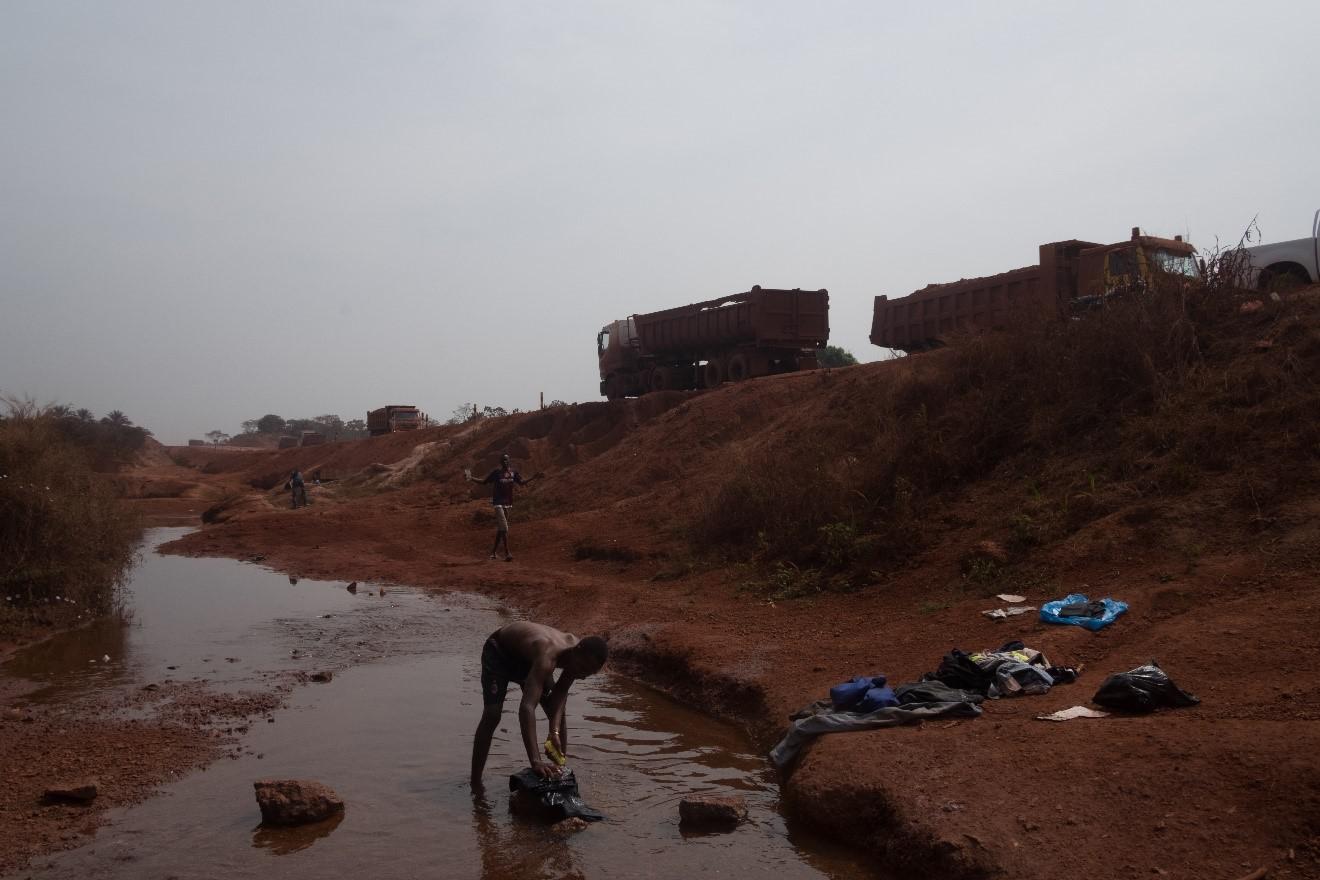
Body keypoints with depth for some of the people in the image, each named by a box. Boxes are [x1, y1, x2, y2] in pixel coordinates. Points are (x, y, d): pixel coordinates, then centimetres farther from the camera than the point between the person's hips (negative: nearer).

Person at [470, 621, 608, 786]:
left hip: (528, 656, 6)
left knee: (557, 713, 0)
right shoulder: (547, 657, -46)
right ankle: (475, 784, -9)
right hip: (498, 651, -6)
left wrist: (555, 731, -33)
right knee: (492, 715, -20)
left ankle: (559, 771, 16)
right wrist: (535, 761, -61)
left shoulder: (577, 650, -25)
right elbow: (527, 707, -55)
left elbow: (561, 692, -16)